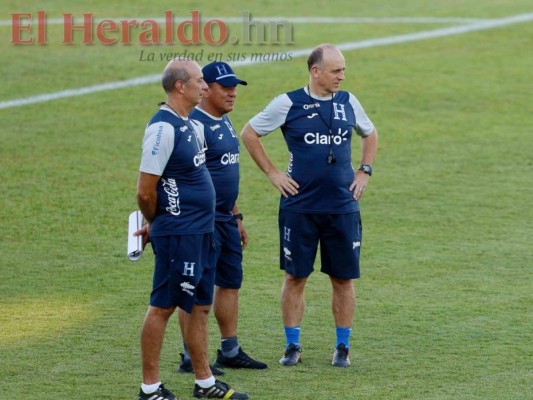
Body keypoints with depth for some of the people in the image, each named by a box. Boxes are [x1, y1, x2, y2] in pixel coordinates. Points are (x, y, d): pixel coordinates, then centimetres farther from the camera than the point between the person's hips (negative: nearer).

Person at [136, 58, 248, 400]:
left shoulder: (187, 124, 12)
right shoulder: (164, 128, -18)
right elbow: (146, 192, -18)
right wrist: (156, 222, -1)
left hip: (201, 231, 10)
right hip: (178, 236, -9)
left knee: (200, 305, 14)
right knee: (163, 307, -2)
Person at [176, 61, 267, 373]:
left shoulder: (225, 122, 14)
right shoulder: (196, 124, -16)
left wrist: (236, 217, 23)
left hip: (225, 218, 9)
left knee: (231, 282, 13)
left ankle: (230, 351, 22)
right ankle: (191, 357, 0)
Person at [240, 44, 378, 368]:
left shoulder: (348, 102, 6)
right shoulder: (288, 104, -5)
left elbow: (370, 134, 24)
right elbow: (249, 133, 4)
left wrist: (365, 171, 13)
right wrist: (272, 173, 0)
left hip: (343, 207, 3)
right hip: (299, 206, -3)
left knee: (344, 278, 5)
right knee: (295, 277, 3)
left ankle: (343, 346, 15)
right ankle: (293, 346, 13)